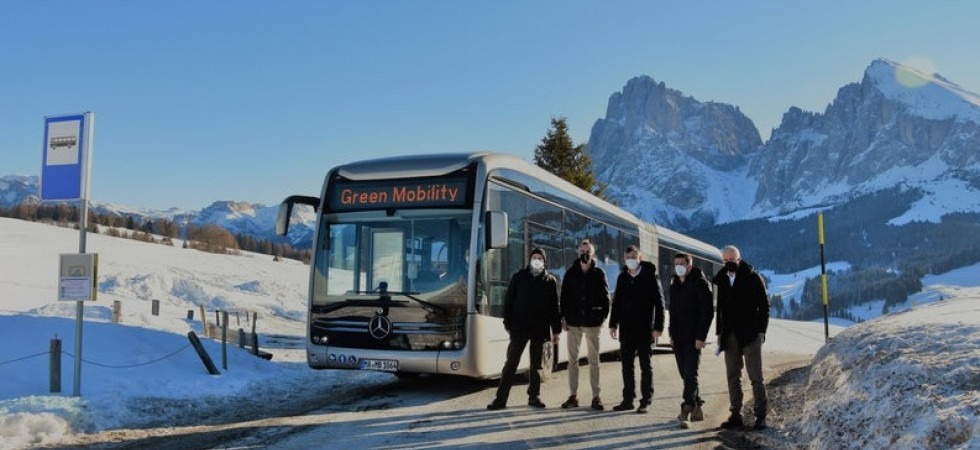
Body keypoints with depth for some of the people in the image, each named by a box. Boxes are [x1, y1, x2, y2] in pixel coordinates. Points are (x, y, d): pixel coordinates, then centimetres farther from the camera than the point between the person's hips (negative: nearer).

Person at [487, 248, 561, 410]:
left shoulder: (550, 280, 7)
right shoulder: (519, 277, 5)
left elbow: (554, 306, 7)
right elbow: (508, 301, 3)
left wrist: (556, 330, 3)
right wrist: (508, 324, -4)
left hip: (540, 328, 1)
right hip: (519, 328, -1)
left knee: (536, 364, 9)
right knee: (511, 363, -3)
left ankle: (534, 396, 19)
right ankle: (501, 398, -1)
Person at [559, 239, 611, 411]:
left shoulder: (599, 273, 3)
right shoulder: (570, 273, 5)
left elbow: (605, 296, 2)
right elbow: (564, 295, 5)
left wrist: (603, 315, -7)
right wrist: (564, 316, -2)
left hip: (592, 321, -1)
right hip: (573, 321, 1)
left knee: (594, 360, 4)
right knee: (572, 359, 4)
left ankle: (596, 396, 9)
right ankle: (573, 395, 11)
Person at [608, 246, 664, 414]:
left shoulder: (650, 277, -5)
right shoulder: (622, 277, 9)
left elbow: (659, 303, -6)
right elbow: (616, 302, 13)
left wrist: (658, 327, -12)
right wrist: (613, 324, 7)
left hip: (644, 330, -5)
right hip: (626, 329, 5)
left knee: (645, 366, 4)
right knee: (627, 366, 9)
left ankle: (645, 401, 9)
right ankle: (628, 399, 17)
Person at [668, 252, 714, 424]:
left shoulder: (699, 283, -8)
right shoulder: (674, 283, 14)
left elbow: (708, 311, -12)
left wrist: (701, 337, -16)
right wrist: (672, 334, 14)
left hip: (693, 337, -7)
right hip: (678, 337, 7)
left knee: (690, 372, -9)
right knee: (685, 373, 8)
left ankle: (687, 407, -8)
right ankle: (696, 407, 16)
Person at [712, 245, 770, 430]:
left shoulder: (753, 278, -4)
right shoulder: (722, 280, 11)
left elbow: (764, 305, -5)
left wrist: (761, 330, -12)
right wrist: (719, 332, 10)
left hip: (750, 335, -5)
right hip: (730, 336, 5)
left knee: (756, 377, -2)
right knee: (733, 377, 8)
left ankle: (760, 415, 4)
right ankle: (736, 415, 13)